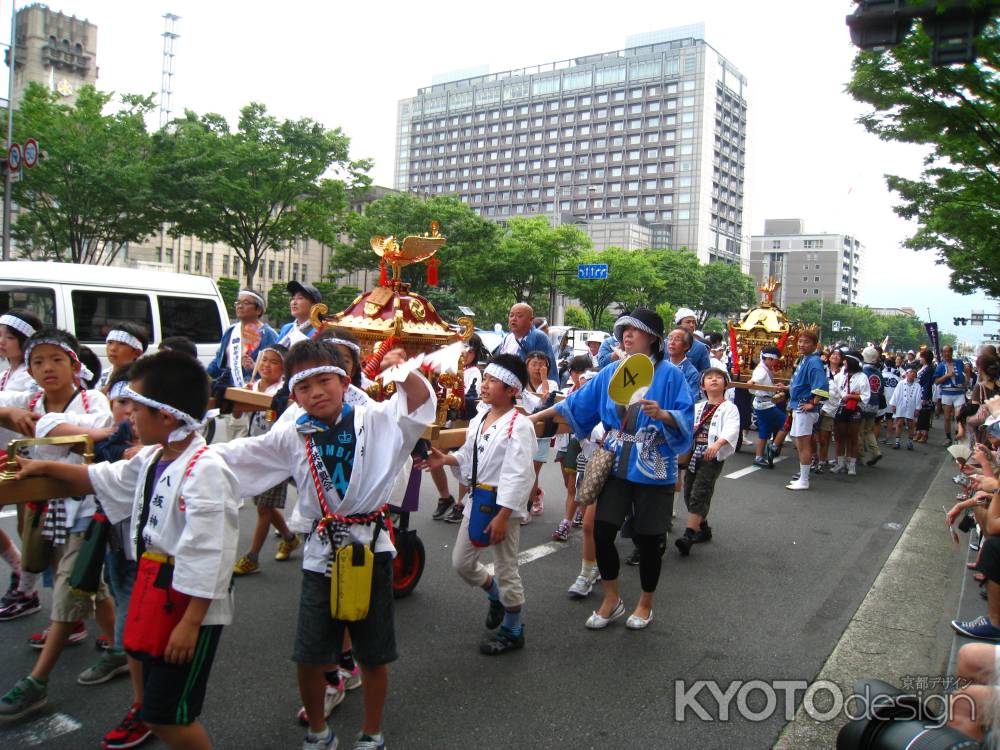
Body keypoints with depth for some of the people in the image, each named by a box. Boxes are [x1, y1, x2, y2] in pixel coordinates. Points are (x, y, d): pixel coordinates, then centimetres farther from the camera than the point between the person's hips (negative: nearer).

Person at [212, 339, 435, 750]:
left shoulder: (375, 419, -4)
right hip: (321, 551, 2)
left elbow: (420, 402, -13)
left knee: (374, 655, 11)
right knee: (309, 656, 10)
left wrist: (405, 372, -32)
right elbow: (234, 455, 7)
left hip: (371, 547, -2)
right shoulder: (291, 435, 2)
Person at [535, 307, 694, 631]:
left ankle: (645, 603, 31)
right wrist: (536, 416, 9)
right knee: (601, 530, 0)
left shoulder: (669, 374, -8)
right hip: (617, 467, 4)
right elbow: (578, 402, 11)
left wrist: (662, 414, -33)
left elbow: (685, 418, -13)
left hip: (653, 470, -4)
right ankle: (612, 598, 24)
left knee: (648, 538, 7)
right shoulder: (611, 373, 6)